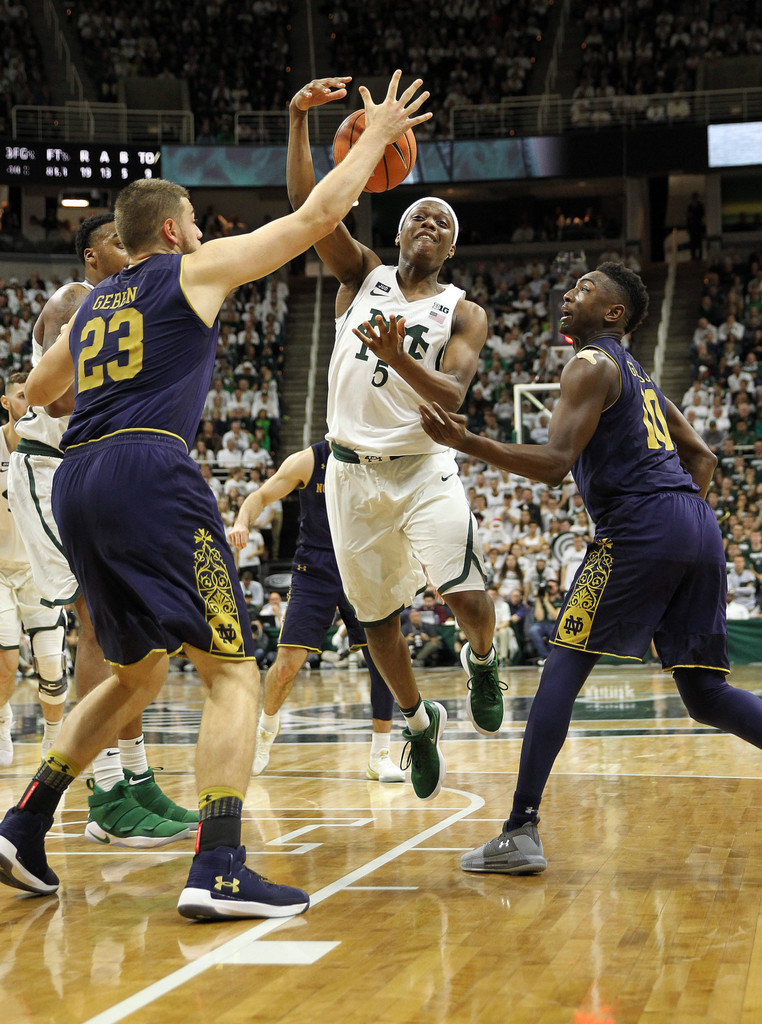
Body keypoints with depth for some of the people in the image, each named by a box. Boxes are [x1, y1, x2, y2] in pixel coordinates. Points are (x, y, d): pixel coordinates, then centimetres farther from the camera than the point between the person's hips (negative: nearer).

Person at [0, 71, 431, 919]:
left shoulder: (91, 304, 26)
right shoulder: (196, 270, 10)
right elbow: (316, 217, 10)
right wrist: (377, 135, 23)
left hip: (76, 484, 7)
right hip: (150, 473, -7)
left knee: (137, 674, 23)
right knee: (232, 673, -5)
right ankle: (219, 870, -19)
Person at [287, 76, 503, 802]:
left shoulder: (462, 313, 3)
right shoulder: (360, 276, 6)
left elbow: (452, 398, -13)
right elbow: (306, 203, -8)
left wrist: (400, 361, -32)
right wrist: (298, 120, -21)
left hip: (423, 466, -2)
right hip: (353, 469, 2)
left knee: (466, 595, -19)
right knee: (376, 617, 8)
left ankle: (481, 661, 16)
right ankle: (417, 721, 32)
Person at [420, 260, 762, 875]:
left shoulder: (591, 365, -1)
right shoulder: (637, 374, 27)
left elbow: (554, 464, -14)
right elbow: (701, 459, 29)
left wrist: (466, 442, -21)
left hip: (638, 527, -8)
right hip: (698, 529, 8)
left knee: (564, 668, -3)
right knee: (705, 693, 11)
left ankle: (520, 835, -7)